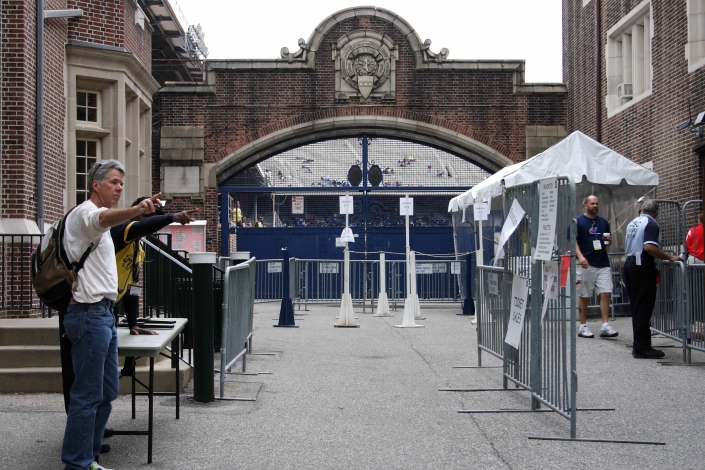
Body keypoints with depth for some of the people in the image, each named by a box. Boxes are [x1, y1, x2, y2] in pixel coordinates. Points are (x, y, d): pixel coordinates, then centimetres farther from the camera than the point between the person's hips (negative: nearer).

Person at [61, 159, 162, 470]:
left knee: (107, 393, 13)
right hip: (89, 314, -10)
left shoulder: (98, 220, 21)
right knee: (88, 396, -9)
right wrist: (136, 210, -55)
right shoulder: (85, 212, -11)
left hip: (103, 315, 10)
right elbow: (105, 218, -36)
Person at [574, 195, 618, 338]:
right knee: (584, 296, 3)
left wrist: (609, 240, 0)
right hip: (586, 264, -4)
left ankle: (605, 326, -5)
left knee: (606, 293, -5)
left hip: (603, 264, 4)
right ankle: (583, 327, 11)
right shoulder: (578, 222, -1)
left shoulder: (603, 222, 14)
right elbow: (573, 241, -7)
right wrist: (580, 256, -21)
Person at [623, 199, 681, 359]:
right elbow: (649, 247, -25)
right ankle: (642, 348, -5)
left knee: (636, 307, 13)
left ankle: (639, 345, 18)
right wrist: (669, 258, -19)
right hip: (643, 266, -9)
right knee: (643, 308, -6)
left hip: (630, 263, 9)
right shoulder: (651, 224, -11)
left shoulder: (633, 223, 15)